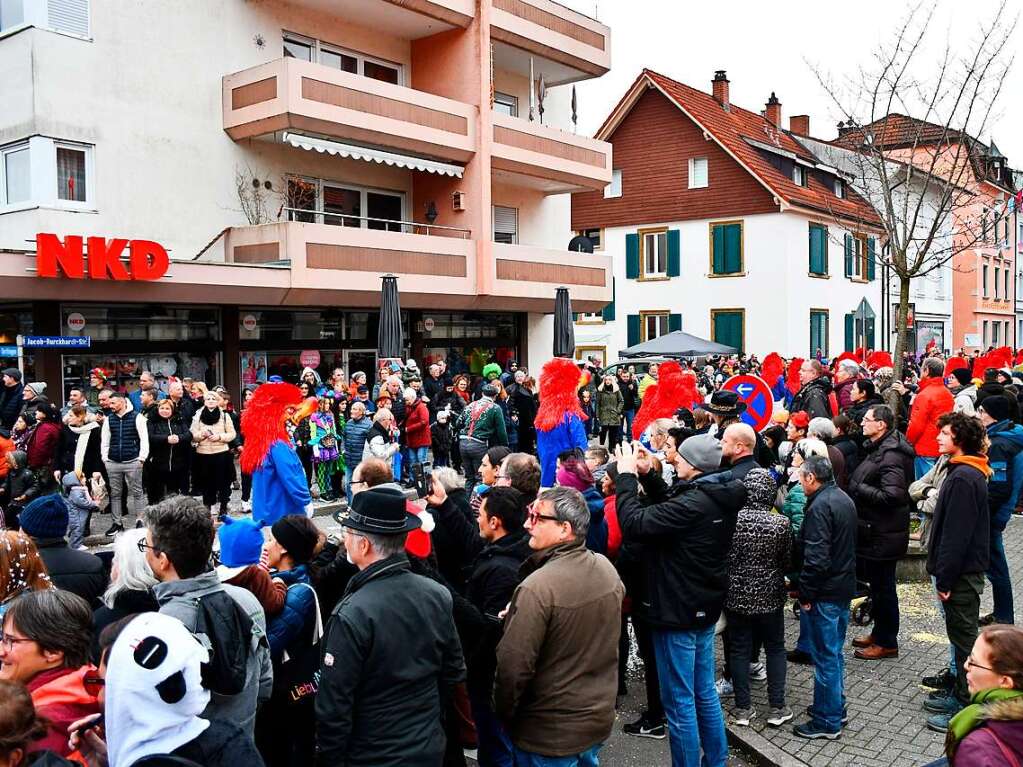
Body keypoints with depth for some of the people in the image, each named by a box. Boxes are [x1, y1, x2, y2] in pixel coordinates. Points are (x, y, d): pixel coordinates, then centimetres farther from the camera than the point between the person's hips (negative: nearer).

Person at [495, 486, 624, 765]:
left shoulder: (537, 587, -28)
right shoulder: (607, 568, -5)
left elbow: (513, 666, -23)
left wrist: (503, 713, -7)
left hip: (550, 735, -6)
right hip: (600, 718, 6)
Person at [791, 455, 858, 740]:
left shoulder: (820, 506, -21)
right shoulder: (844, 499, 10)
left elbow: (816, 556, -25)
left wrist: (805, 593, -16)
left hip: (825, 593, -9)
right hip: (844, 586, 10)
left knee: (825, 657, 0)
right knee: (835, 652, 20)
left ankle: (827, 721, 9)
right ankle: (836, 708, 32)